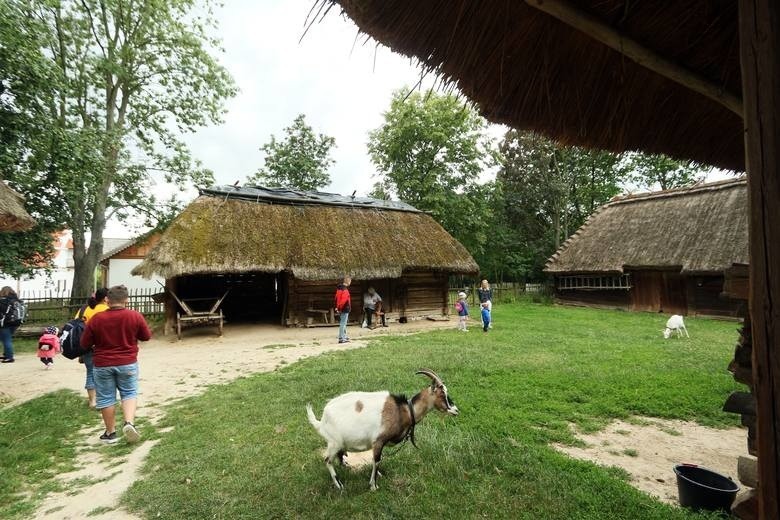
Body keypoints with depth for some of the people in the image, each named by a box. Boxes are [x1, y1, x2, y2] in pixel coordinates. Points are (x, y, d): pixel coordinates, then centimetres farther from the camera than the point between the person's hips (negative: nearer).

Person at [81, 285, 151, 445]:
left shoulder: (96, 319, -10)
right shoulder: (135, 316, -11)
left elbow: (84, 344, -1)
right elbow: (147, 336, 2)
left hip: (102, 365, 1)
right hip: (128, 363, 0)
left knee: (106, 398, 12)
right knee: (129, 393, 13)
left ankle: (110, 433, 21)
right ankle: (129, 422, -9)